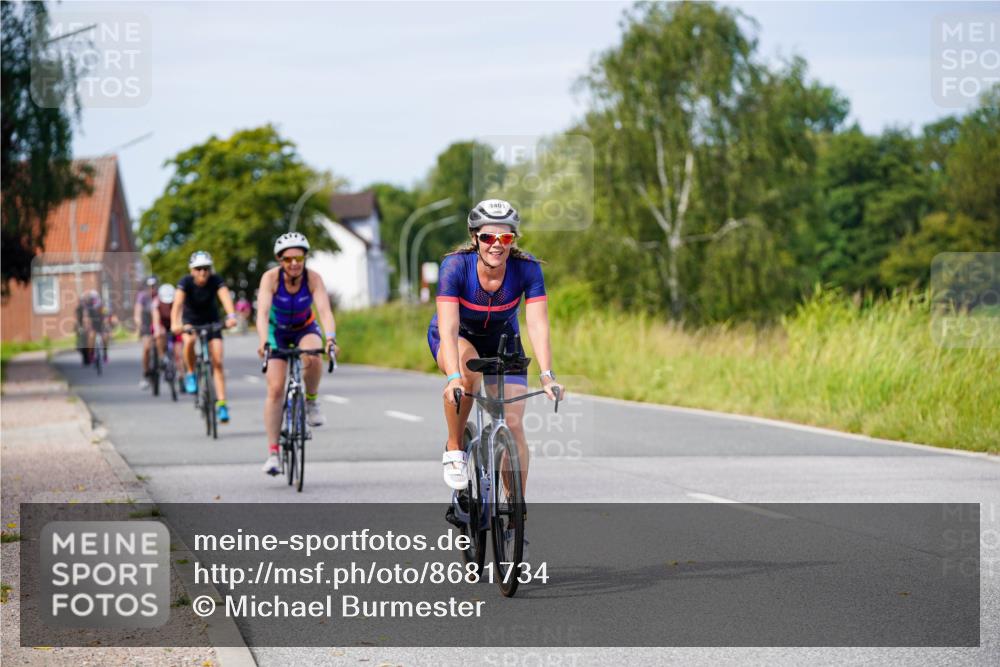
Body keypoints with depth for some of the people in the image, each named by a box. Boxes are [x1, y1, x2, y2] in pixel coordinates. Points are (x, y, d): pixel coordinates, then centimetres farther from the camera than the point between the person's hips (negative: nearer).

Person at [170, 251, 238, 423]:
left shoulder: (216, 280, -22)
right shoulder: (186, 282, -23)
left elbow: (225, 296, -39)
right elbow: (178, 302, -38)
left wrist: (231, 316, -59)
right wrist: (174, 324, -57)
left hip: (211, 321, 1)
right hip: (190, 320, -1)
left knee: (217, 362, -9)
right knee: (189, 340, -35)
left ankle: (221, 403, -6)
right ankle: (190, 374, -10)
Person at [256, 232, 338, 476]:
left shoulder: (313, 278, -25)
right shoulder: (271, 278, -27)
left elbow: (325, 310, -36)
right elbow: (262, 312, -38)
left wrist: (330, 339, -54)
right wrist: (263, 342, -54)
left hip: (306, 329, 0)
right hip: (277, 331, 0)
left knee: (313, 359, -35)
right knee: (275, 389, -12)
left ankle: (311, 401, -7)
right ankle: (273, 452, -6)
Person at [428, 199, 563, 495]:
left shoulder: (527, 268, -27)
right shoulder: (455, 266, -32)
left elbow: (538, 326, -31)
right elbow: (449, 328, -39)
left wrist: (547, 376, -44)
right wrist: (453, 378, -53)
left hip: (502, 340, 2)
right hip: (456, 337, -2)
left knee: (513, 426, -11)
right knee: (468, 370, -38)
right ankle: (454, 450, -17)